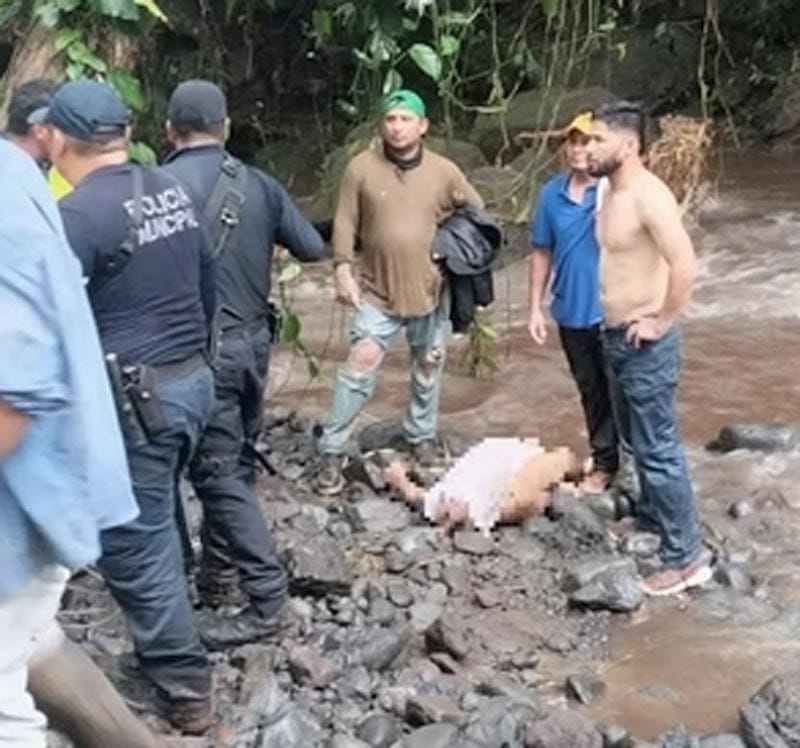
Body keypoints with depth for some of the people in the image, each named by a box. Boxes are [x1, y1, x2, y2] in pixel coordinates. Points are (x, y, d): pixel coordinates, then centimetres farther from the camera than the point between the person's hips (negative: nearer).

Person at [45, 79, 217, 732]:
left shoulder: (78, 214, -18)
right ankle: (168, 648, 34)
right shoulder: (174, 192, 6)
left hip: (134, 398, -8)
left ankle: (184, 688, 11)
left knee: (132, 544, 3)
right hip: (192, 380, 8)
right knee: (155, 524, 22)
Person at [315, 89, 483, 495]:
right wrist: (343, 269, -12)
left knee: (428, 370, 15)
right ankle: (332, 451, -1)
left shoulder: (444, 172, -3)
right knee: (359, 369, -8)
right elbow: (345, 223, -3)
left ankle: (422, 439, 36)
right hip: (377, 292, -2)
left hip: (430, 291, 3)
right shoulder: (361, 168, -7)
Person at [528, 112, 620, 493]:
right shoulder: (552, 193, 2)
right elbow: (542, 252, 8)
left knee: (614, 388, 7)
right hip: (571, 310, 5)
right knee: (589, 388, 18)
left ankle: (605, 461, 21)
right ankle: (604, 457, 33)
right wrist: (536, 307, 7)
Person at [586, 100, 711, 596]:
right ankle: (652, 517, 40)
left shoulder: (648, 195, -21)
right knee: (637, 439, 22)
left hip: (646, 344, -10)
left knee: (658, 449, -5)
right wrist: (615, 326, 17)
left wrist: (661, 322, -20)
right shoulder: (610, 192, 9)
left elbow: (685, 266, -30)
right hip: (616, 337, 10)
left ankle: (688, 557, 4)